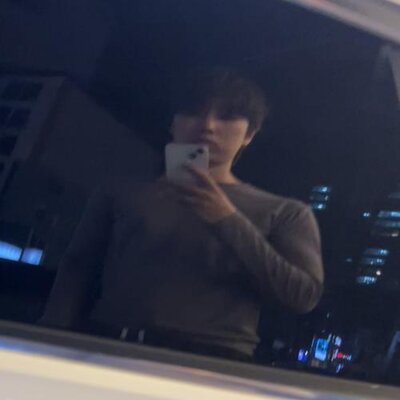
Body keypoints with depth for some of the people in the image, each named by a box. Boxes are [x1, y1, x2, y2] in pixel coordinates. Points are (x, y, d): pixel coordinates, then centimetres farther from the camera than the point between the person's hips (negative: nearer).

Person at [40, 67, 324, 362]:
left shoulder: (284, 214, 13)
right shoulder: (122, 193, 16)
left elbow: (304, 295, 1)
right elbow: (76, 273, 12)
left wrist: (229, 222, -5)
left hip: (213, 363, 0)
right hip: (106, 350, 1)